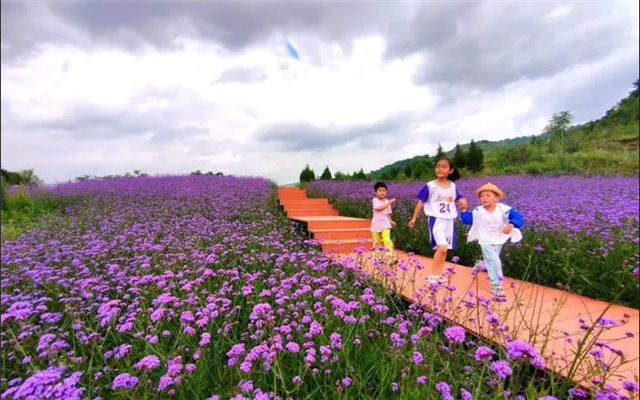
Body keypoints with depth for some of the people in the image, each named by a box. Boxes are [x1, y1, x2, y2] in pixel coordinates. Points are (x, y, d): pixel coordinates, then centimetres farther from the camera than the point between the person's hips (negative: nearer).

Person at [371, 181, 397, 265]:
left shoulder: (387, 202, 7)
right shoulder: (375, 200, -6)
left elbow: (388, 213, 15)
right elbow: (379, 208, -24)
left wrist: (391, 221, -1)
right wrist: (389, 202, -20)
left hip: (385, 224, 1)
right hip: (376, 225, -1)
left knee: (387, 240, -18)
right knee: (376, 242, 12)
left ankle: (391, 258, -18)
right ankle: (376, 257, 28)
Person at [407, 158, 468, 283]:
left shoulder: (453, 186, 5)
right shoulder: (430, 186, -6)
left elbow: (459, 199, 16)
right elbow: (421, 202, -2)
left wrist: (463, 202, -9)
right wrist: (414, 218, -1)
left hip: (449, 221, 5)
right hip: (436, 220, -5)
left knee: (444, 249, 9)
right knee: (442, 247, -18)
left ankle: (438, 274, 22)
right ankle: (433, 275, -5)